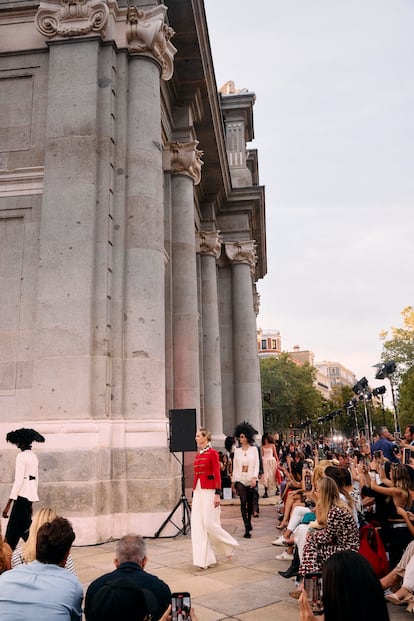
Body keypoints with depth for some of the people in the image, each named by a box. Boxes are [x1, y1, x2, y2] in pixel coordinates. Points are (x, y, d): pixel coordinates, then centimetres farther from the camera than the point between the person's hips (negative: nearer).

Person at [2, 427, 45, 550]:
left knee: (25, 531, -1)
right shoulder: (34, 457, 14)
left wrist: (8, 505, -17)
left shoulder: (22, 456, -11)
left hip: (22, 496, -9)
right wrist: (31, 503, 24)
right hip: (31, 496, 9)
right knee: (12, 531, 15)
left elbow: (18, 481, -17)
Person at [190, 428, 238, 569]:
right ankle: (205, 559, 10)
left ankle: (229, 545, 18)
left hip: (209, 491, -7)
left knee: (209, 523, -7)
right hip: (198, 492, 8)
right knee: (198, 525, 3)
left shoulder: (212, 453, -8)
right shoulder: (198, 455, 13)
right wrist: (193, 494, 17)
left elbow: (217, 474, -11)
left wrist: (217, 494, -16)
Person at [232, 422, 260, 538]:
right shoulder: (237, 450, 5)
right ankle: (247, 528, -10)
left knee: (250, 502, 11)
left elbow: (256, 465, -2)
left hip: (251, 479, 0)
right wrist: (233, 481, 7)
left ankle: (249, 522, 34)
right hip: (240, 479, 0)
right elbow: (235, 466, 7)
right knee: (243, 502, -11)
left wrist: (254, 478, -13)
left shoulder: (254, 449, 1)